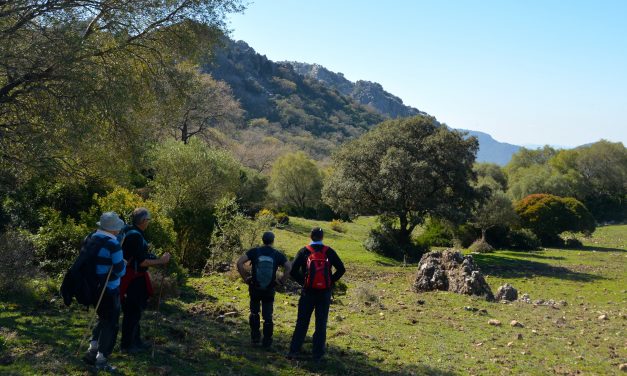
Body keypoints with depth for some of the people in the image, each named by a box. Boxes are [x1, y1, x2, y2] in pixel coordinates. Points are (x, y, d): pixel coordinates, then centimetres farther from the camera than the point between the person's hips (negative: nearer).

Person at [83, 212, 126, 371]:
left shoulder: (91, 239, 3)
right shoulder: (113, 244, -20)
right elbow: (120, 271, -18)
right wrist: (123, 264, 2)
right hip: (109, 290, -7)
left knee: (103, 320, 24)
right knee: (111, 324, 6)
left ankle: (91, 352, 23)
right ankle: (101, 360, 7)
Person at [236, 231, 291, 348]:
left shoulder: (254, 252, -6)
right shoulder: (277, 255, -4)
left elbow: (239, 262, -15)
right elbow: (288, 267, -13)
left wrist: (245, 278, -6)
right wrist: (281, 281, -3)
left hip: (255, 288, 0)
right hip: (269, 290, 0)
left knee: (254, 313, 20)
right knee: (268, 316, 10)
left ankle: (255, 338, 22)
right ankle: (267, 342, 14)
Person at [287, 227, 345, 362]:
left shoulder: (304, 251, -4)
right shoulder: (329, 252, -2)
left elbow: (293, 270, -8)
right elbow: (341, 269, -3)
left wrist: (302, 281, 4)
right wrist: (331, 281, 5)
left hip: (308, 292, 0)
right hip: (325, 293, 0)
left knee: (302, 322, 10)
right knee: (321, 324, 8)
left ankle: (294, 351, 10)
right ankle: (318, 354, 10)